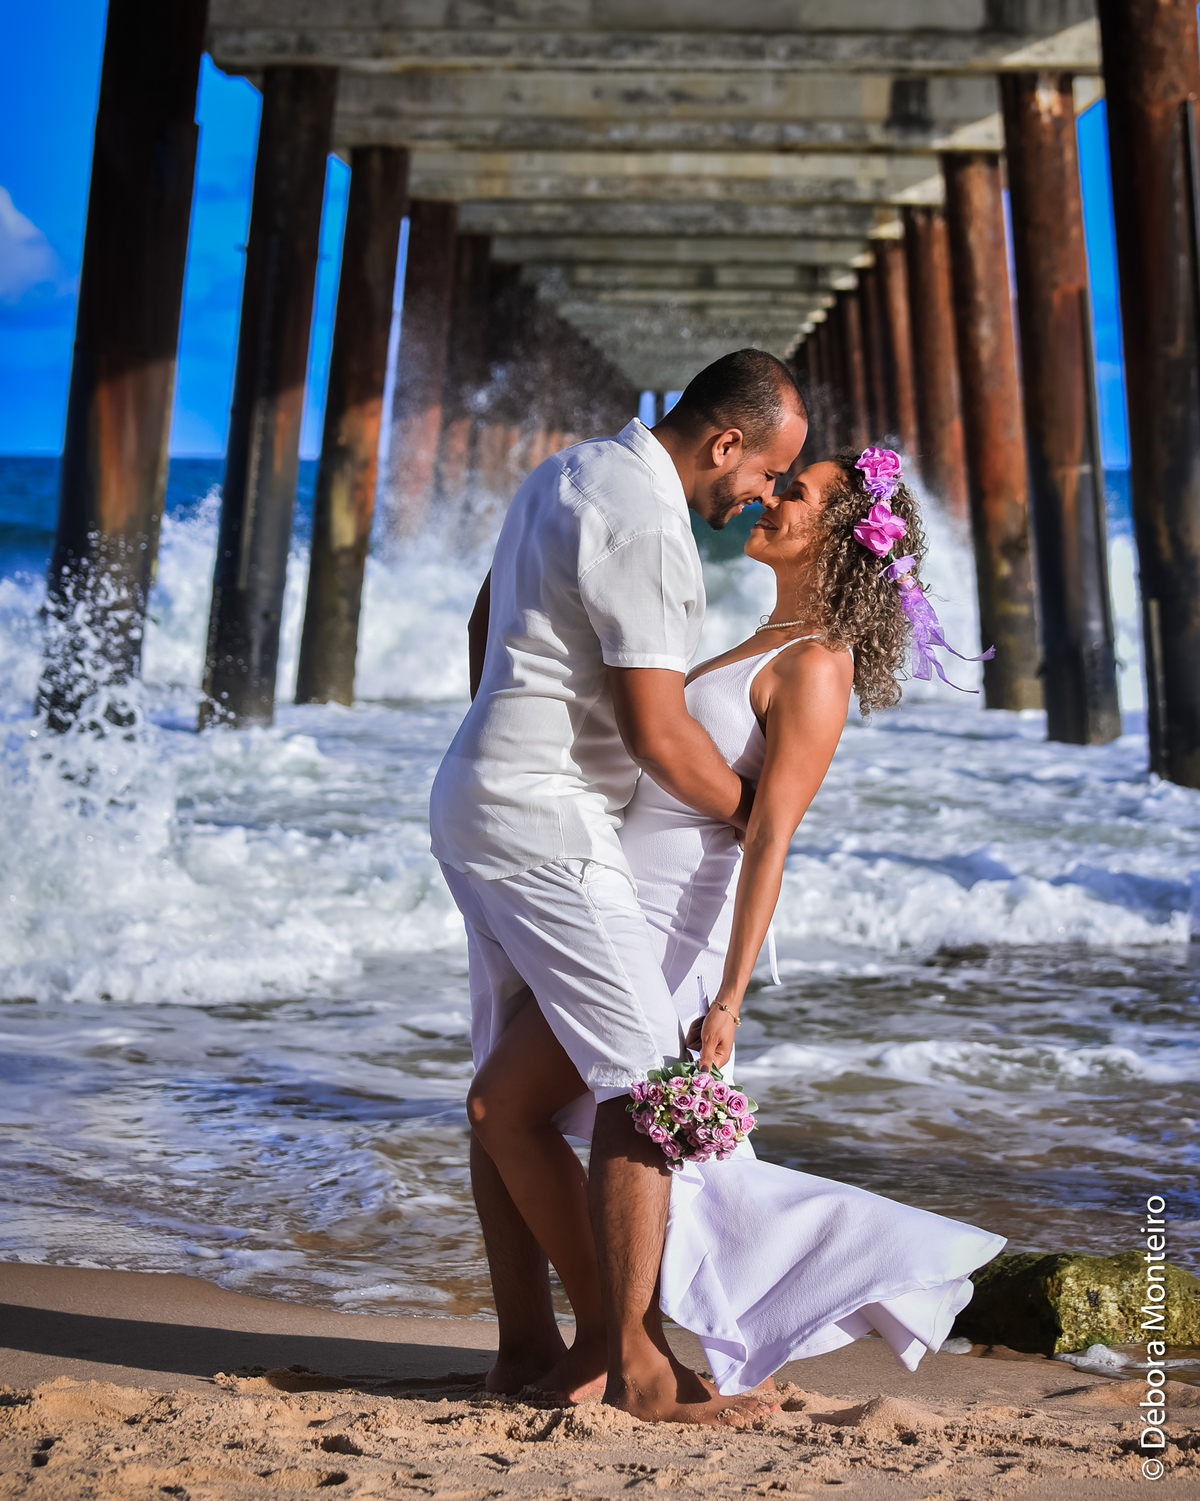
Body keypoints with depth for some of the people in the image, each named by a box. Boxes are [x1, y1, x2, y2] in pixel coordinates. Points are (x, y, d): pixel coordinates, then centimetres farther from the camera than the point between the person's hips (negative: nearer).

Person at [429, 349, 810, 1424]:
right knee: (646, 1075, -11)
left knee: (514, 1092, 11)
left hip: (479, 798, 11)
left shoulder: (568, 473, 14)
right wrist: (749, 812, -2)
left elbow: (483, 625, 27)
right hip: (545, 820, -11)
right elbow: (657, 732, -20)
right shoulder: (645, 526, -18)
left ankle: (529, 1348, 16)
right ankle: (634, 1361, -8)